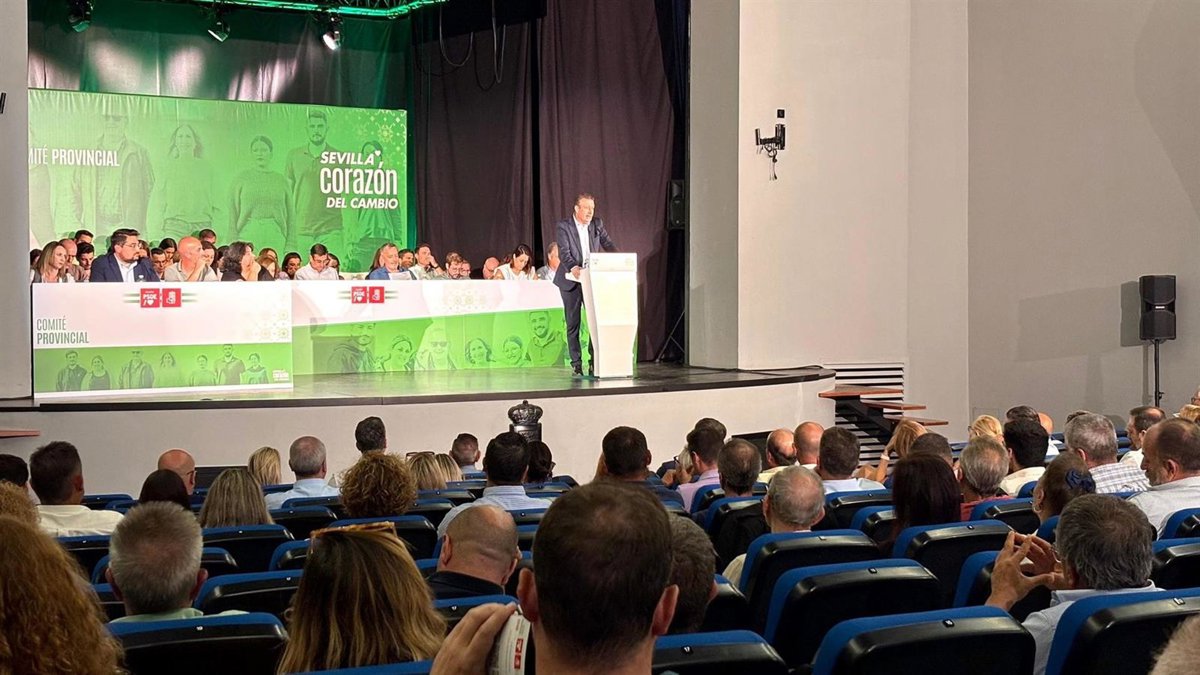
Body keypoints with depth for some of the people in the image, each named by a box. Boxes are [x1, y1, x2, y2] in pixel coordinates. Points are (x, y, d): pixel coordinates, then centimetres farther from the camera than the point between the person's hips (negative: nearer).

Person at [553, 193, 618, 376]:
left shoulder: (597, 224, 6)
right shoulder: (563, 226, -7)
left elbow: (608, 244, 2)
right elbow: (564, 253, -16)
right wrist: (573, 268, -34)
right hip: (571, 280, -3)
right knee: (573, 323, 2)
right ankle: (576, 363, 7)